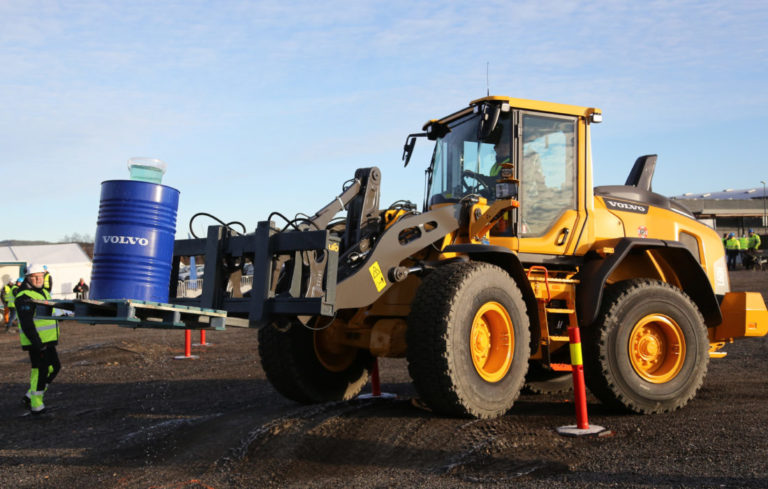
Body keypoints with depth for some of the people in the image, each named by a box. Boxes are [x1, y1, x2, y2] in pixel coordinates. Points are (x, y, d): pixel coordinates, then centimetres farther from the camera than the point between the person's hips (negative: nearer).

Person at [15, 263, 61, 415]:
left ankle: (30, 396, 25)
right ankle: (36, 405, 10)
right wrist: (37, 343, -25)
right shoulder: (25, 297, -16)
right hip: (36, 341, -10)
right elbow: (26, 324, -22)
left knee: (54, 367, 15)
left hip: (47, 340, 10)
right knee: (40, 371, -3)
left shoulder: (44, 292, 15)